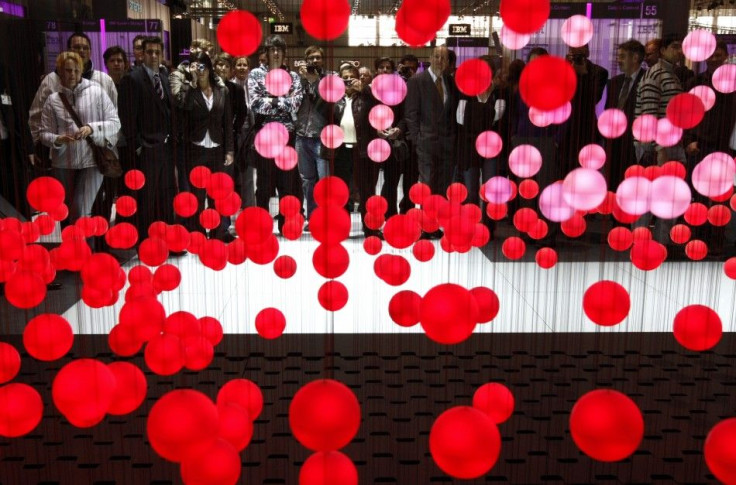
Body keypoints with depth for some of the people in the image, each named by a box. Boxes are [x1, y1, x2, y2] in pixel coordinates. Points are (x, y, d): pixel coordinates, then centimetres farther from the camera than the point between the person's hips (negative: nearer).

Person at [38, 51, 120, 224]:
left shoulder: (96, 92, -2)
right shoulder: (53, 99, 4)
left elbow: (115, 122, -2)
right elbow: (44, 132, 5)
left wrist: (92, 128, -18)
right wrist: (57, 139, -16)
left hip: (91, 160, -3)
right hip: (63, 164, 3)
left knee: (82, 213, -10)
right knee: (67, 213, 12)